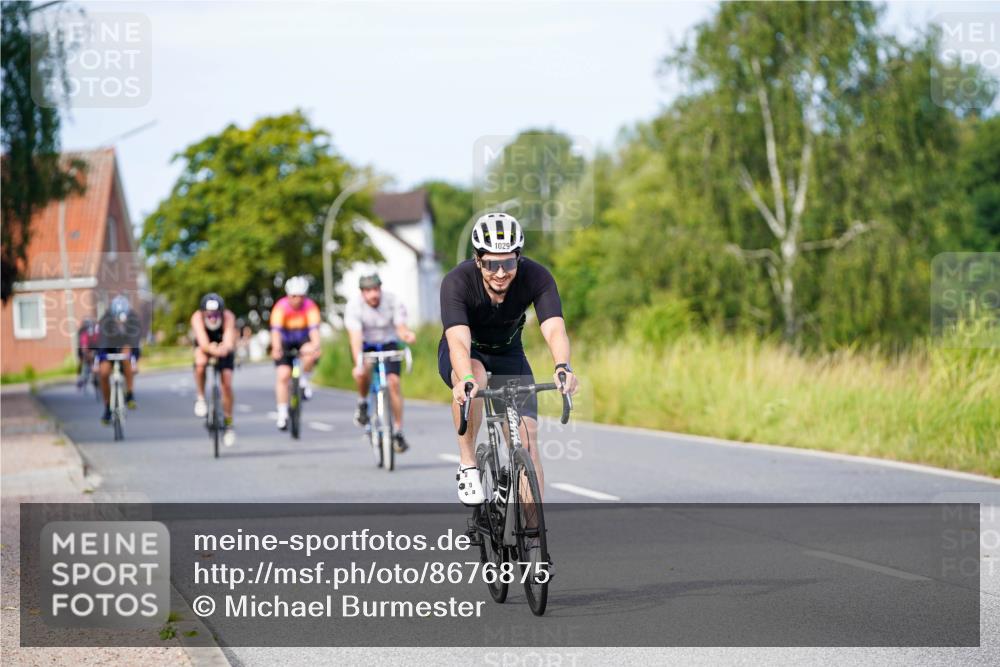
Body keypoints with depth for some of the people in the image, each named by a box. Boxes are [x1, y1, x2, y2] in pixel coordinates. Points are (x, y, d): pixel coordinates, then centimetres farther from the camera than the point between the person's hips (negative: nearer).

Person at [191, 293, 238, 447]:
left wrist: (225, 348, -71)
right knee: (200, 364, -33)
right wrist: (213, 350, -68)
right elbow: (203, 343, -46)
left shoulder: (228, 317, -35)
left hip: (224, 348, 0)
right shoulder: (197, 317, -35)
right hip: (204, 346, 0)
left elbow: (229, 343, -47)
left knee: (227, 384, -11)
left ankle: (228, 422, 7)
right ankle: (200, 398, -10)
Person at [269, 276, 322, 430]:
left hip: (303, 339, 0)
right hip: (285, 342, 0)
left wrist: (315, 346, -52)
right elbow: (276, 329, -36)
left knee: (309, 354, -34)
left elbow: (314, 328, -34)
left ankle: (304, 381, -5)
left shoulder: (310, 306, -23)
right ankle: (282, 414, -4)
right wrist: (276, 348, -53)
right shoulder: (281, 307, -25)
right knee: (283, 375, -13)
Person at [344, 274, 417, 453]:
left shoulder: (393, 301, -18)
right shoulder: (354, 306, -23)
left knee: (393, 381, -19)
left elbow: (400, 327, -24)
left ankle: (398, 431, -11)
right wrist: (358, 363, -46)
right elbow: (355, 336, -32)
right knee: (363, 371, -34)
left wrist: (407, 334, -50)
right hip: (365, 345, -1)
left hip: (388, 344, 1)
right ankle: (362, 403, -4)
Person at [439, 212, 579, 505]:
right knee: (474, 377, -38)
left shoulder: (536, 277, -27)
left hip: (508, 354, 2)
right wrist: (466, 380, -64)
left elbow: (554, 328, -38)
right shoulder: (458, 281, -32)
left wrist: (563, 367, -59)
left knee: (527, 438, -13)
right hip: (464, 354, -2)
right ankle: (467, 467, -22)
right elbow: (458, 340, -44)